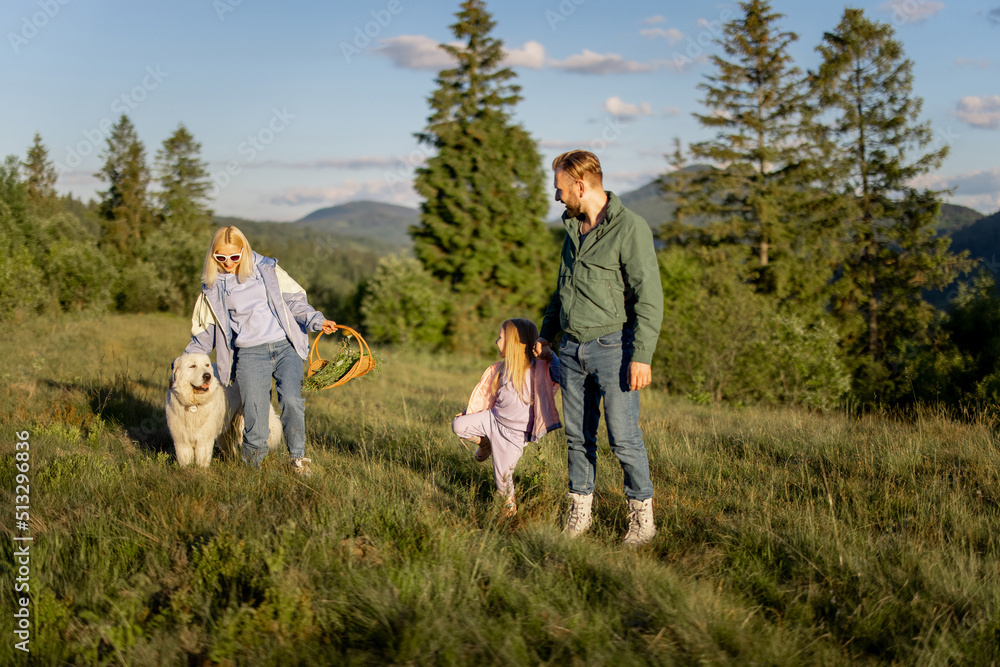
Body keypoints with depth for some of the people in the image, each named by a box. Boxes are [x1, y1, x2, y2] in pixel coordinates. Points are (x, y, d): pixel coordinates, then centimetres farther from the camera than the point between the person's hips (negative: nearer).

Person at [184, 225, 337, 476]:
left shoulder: (267, 270, 10)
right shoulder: (213, 288, 13)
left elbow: (294, 301, 12)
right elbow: (205, 333, 20)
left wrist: (316, 321, -4)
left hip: (286, 345, 0)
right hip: (250, 355, 0)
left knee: (291, 399, -26)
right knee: (255, 424, -12)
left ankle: (298, 457, -6)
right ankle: (250, 465, 17)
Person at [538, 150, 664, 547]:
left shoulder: (630, 229, -12)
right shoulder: (572, 226, 12)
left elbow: (649, 298, -15)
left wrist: (642, 356, -20)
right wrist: (547, 332, 28)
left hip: (612, 347, -7)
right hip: (572, 349, 7)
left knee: (623, 437, -4)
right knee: (578, 436, 10)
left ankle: (642, 516, 9)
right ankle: (580, 511, 21)